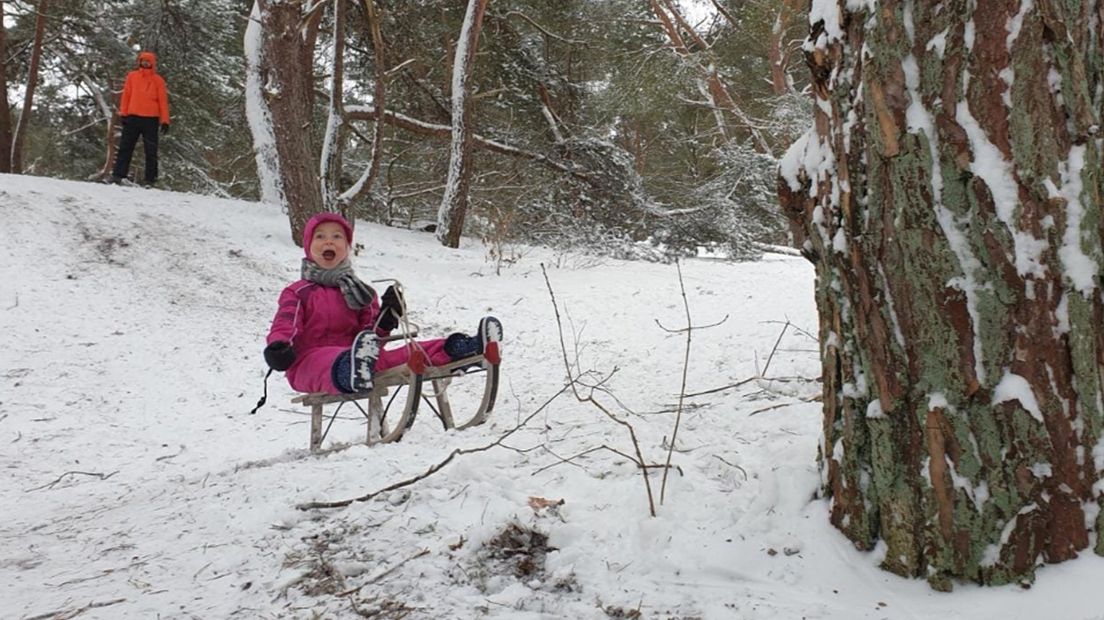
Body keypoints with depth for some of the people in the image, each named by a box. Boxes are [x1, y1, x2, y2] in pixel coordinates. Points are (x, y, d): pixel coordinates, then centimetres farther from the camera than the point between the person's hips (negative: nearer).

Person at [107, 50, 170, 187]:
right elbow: (126, 95, 9)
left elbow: (163, 100, 2)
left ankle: (150, 179, 4)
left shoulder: (158, 80, 4)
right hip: (133, 117, 2)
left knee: (151, 150, 1)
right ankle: (118, 175, 5)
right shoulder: (132, 76, 9)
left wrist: (165, 120, -4)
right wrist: (123, 113, 3)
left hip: (151, 118, -2)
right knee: (125, 147, 3)